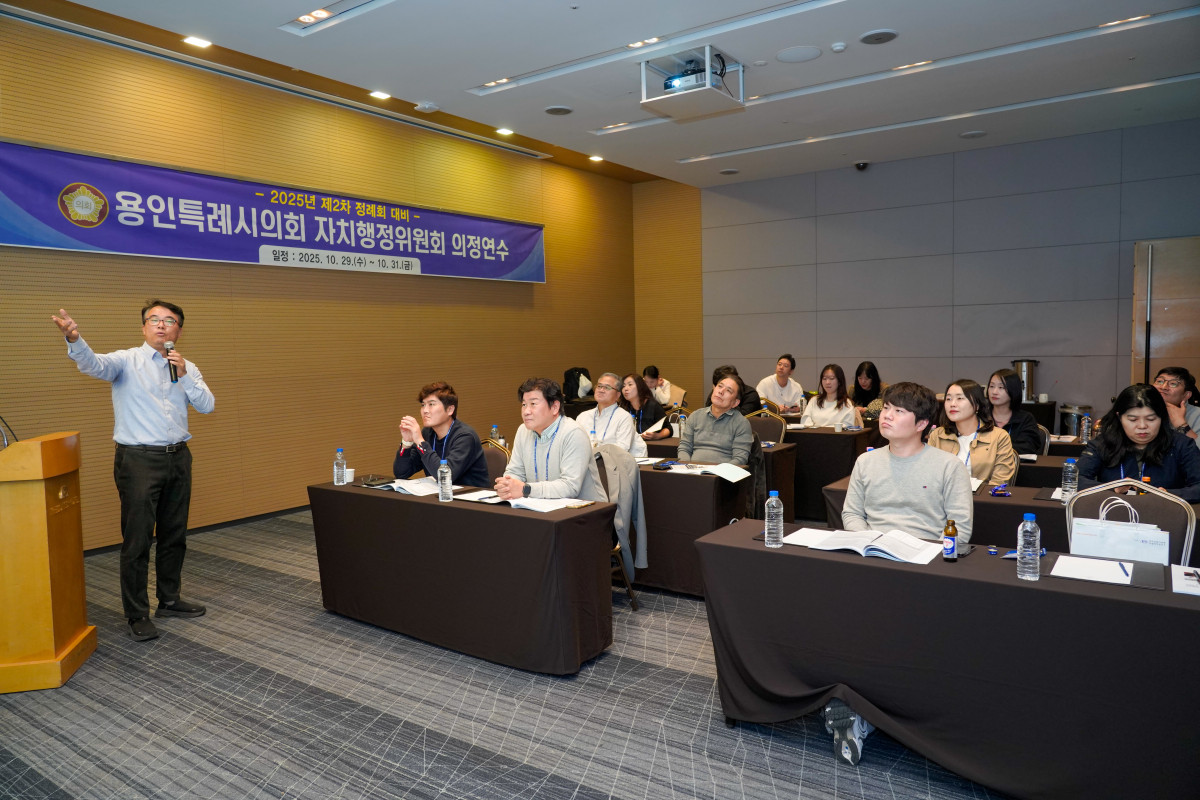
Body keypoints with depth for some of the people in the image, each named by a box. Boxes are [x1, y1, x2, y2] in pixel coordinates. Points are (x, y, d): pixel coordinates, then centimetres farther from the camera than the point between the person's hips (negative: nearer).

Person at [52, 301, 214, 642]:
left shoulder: (186, 367, 11)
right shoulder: (126, 361, -3)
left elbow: (207, 405, 0)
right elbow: (93, 364, -24)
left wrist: (183, 374, -13)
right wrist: (74, 339, -45)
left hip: (177, 458, 5)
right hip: (138, 460, -5)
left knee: (175, 536, 14)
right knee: (137, 540, -2)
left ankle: (169, 599, 29)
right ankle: (137, 614, 9)